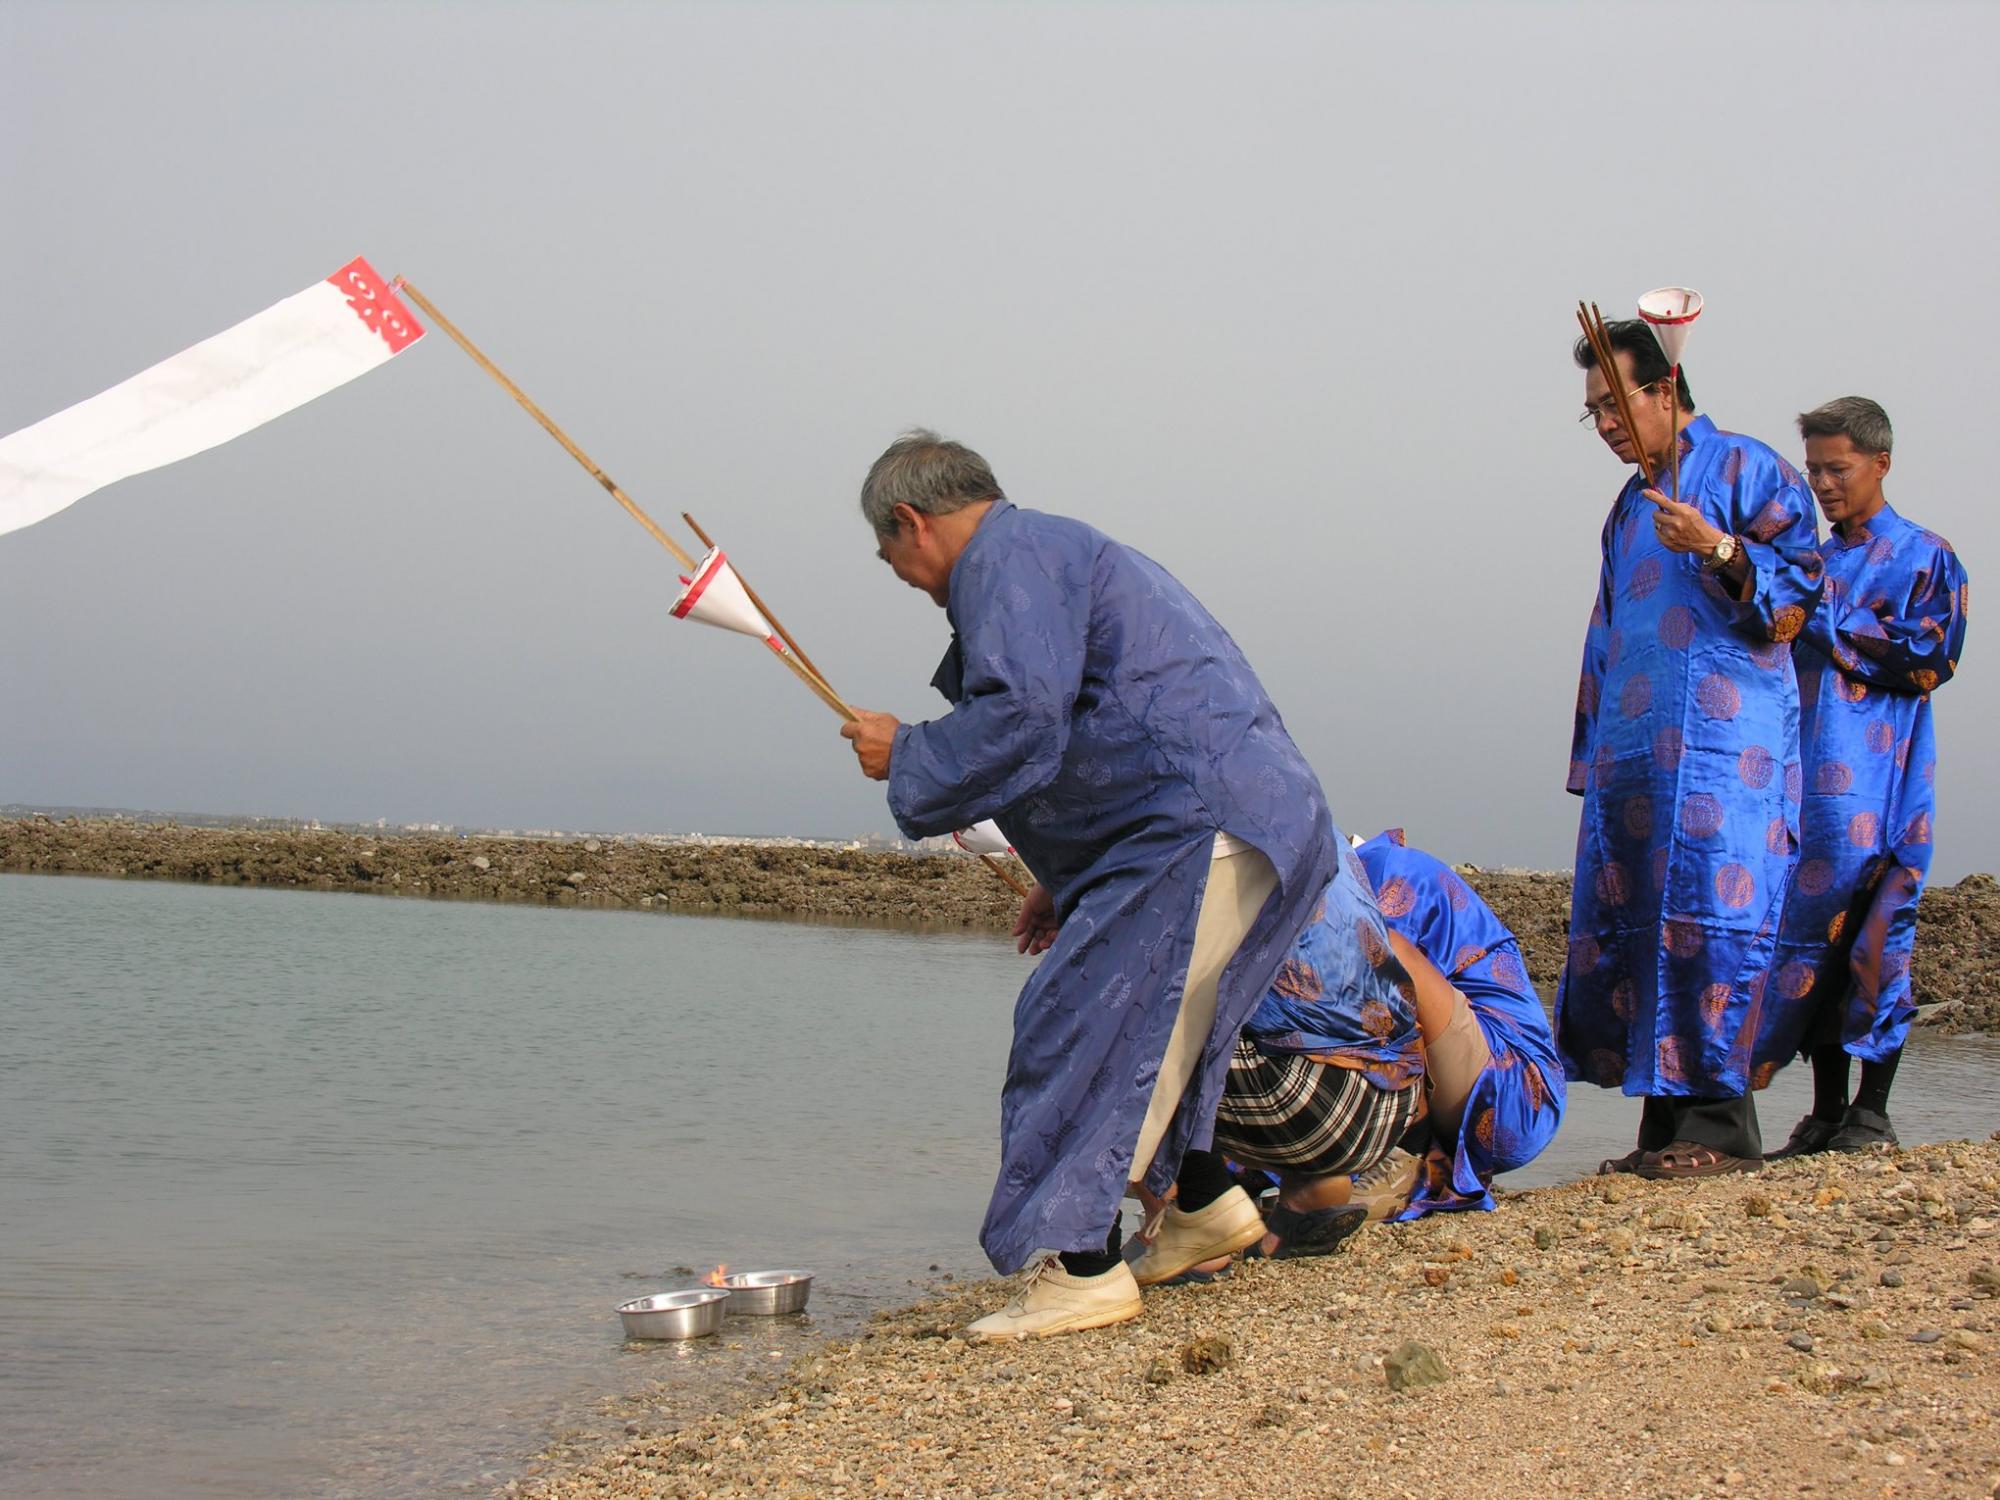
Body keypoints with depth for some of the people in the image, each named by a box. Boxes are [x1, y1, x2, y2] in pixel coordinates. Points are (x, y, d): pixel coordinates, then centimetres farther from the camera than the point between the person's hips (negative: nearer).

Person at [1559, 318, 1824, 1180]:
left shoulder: (1746, 471, 0)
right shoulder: (1632, 505, 24)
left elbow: (1791, 611, -8)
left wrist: (1722, 551, -23)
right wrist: (1592, 766, 21)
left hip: (1721, 751, -8)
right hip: (1631, 760, 8)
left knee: (1706, 923, -13)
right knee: (1623, 930, 3)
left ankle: (1721, 1124, -11)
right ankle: (1667, 1126, 6)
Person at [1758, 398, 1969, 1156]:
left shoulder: (1924, 557, 1)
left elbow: (1923, 661, -9)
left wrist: (1822, 623, -10)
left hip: (1882, 783, -5)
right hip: (1810, 776, 6)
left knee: (1875, 935, -7)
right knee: (1814, 932, 4)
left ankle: (1872, 1111, 0)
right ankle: (1826, 1112, 9)